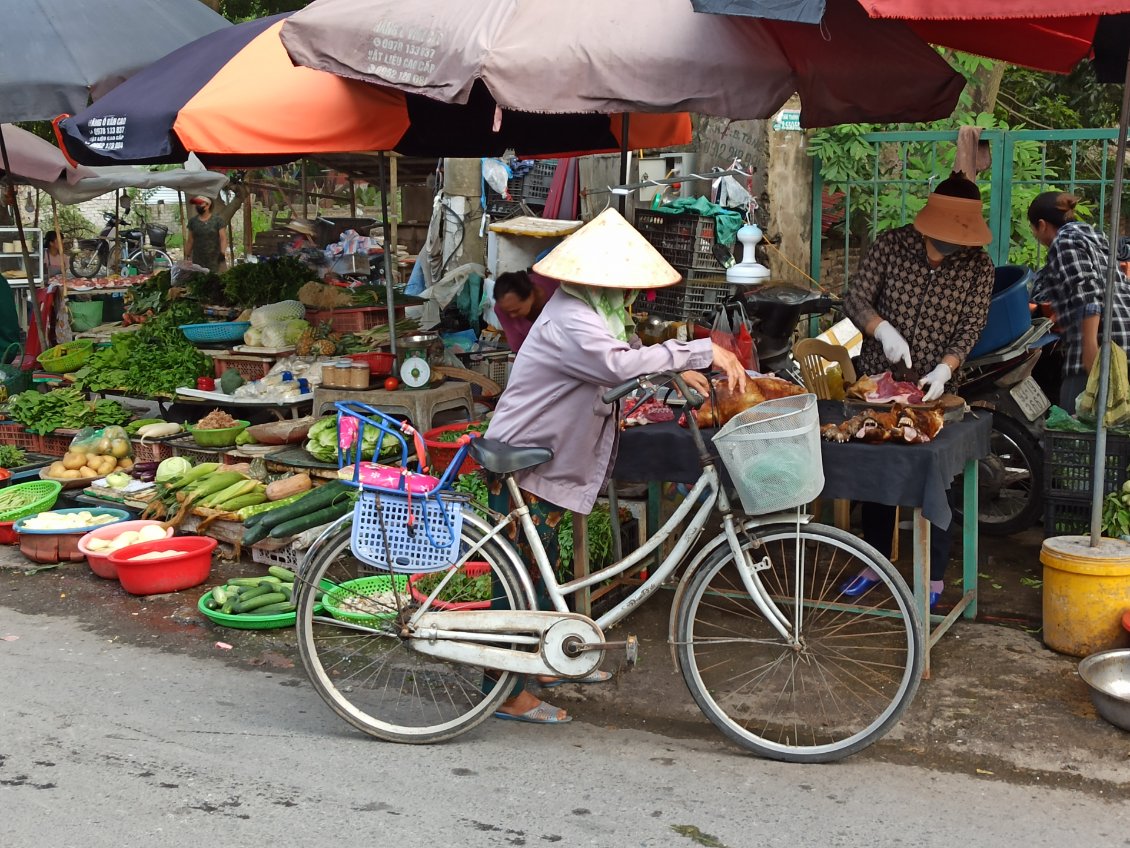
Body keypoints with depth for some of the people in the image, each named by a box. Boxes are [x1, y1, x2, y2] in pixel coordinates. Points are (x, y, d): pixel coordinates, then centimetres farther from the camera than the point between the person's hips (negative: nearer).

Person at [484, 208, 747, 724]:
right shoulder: (571, 321, -25)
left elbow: (616, 359, 25)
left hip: (541, 460, 11)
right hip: (520, 464, -10)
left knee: (543, 567, 21)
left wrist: (677, 370, 12)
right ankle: (510, 693, 7)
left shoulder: (584, 310, 9)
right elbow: (621, 364, -42)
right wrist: (702, 350, -37)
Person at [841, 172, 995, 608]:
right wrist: (884, 330, -24)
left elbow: (969, 331, -7)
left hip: (933, 389, -1)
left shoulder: (978, 268, -6)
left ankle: (934, 577, 13)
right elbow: (855, 299, -6)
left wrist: (944, 368, -24)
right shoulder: (891, 245, -7)